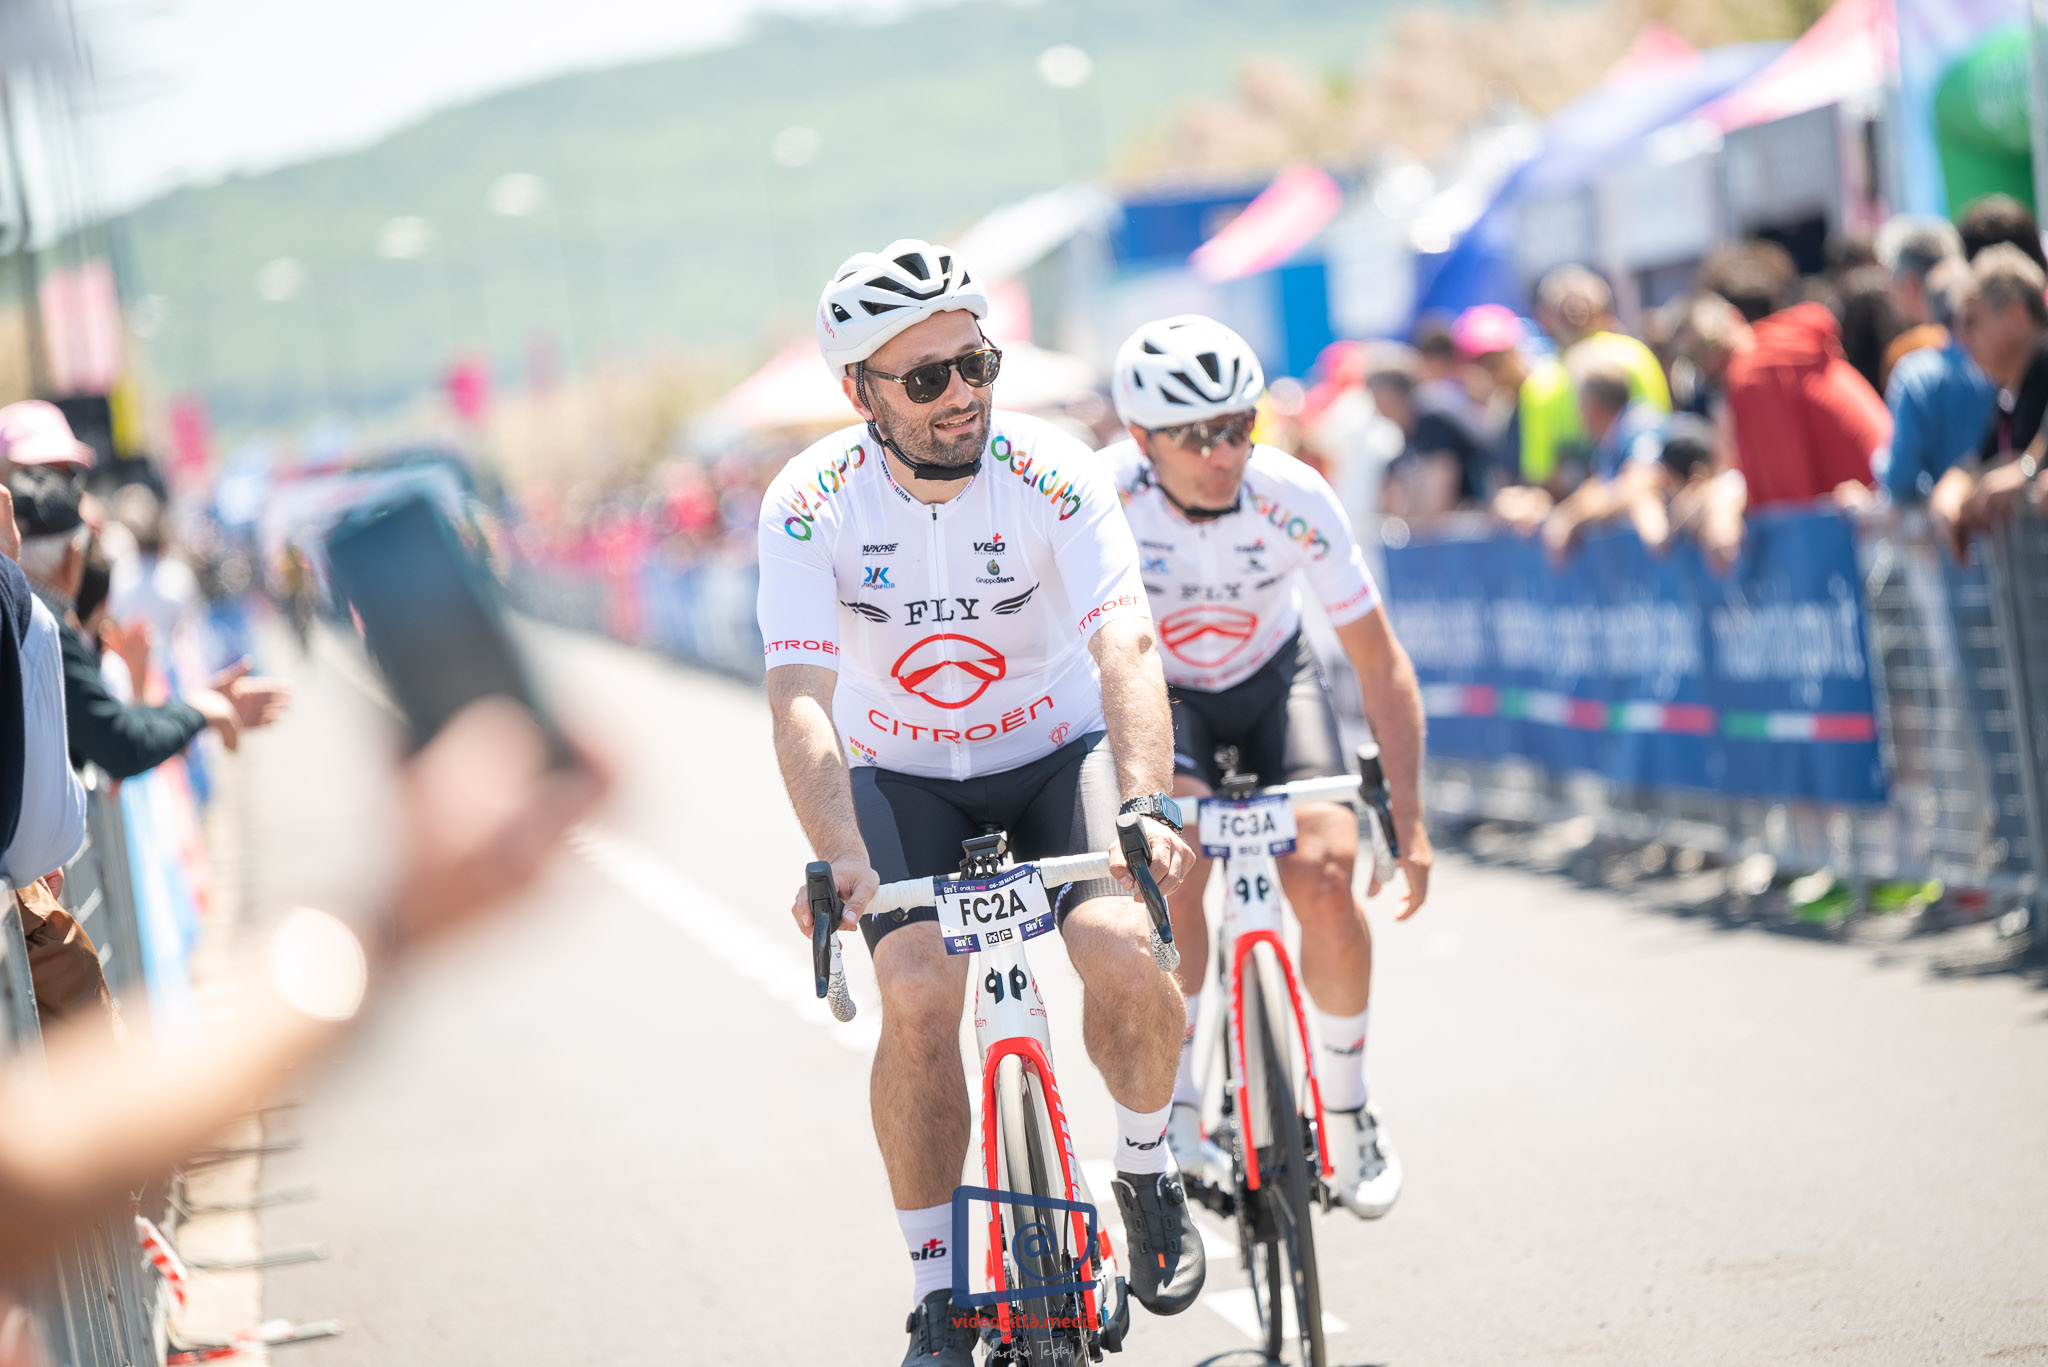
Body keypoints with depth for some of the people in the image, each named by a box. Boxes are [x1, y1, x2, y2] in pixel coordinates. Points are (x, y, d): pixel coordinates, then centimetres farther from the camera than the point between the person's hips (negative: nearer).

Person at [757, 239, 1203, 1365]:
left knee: (1123, 951, -25)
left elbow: (1126, 645, -32)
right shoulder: (810, 504, -20)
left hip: (1057, 754, 0)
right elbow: (801, 696, -27)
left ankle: (1147, 1169, 7)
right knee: (918, 993, -24)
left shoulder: (1052, 475, -21)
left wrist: (1145, 804, -48)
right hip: (903, 775, 0)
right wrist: (839, 859, -43)